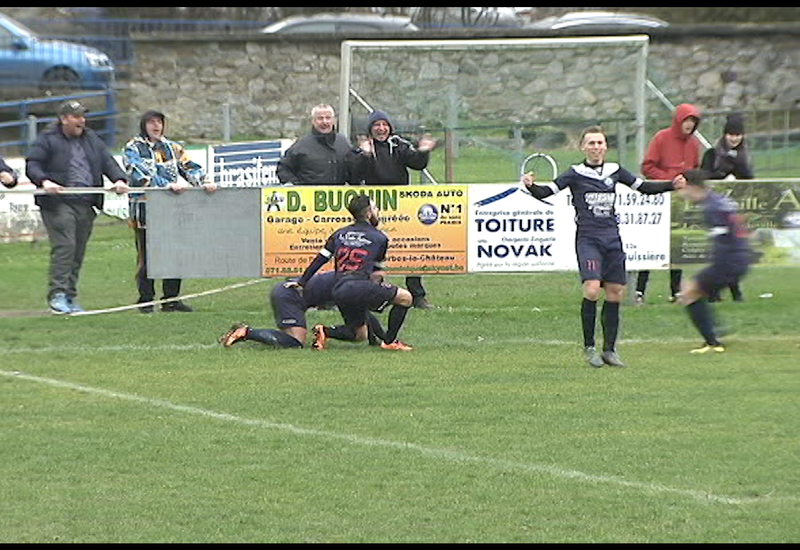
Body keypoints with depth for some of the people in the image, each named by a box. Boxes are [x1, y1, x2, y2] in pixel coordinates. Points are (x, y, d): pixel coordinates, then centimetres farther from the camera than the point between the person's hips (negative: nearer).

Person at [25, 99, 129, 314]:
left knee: (78, 251, 6)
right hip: (58, 204, -6)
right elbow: (32, 165, -3)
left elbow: (108, 162, 15)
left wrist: (119, 179, -4)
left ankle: (69, 297, 12)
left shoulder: (92, 139, 19)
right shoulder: (48, 140, 2)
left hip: (86, 205, 6)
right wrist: (44, 181, -22)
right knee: (64, 246, -17)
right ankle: (57, 295, -16)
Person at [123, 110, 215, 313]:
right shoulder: (133, 149, 1)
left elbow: (189, 167, 10)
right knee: (146, 256, -3)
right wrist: (168, 185, -26)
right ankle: (145, 300, 3)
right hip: (145, 210, -5)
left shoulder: (172, 148, 19)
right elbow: (142, 173, -15)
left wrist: (203, 182, -10)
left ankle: (171, 299, 11)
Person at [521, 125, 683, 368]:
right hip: (588, 238, -5)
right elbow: (547, 191, -8)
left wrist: (672, 185, 7)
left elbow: (644, 187, 19)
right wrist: (531, 186, -28)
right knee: (592, 290, -19)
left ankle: (609, 350, 15)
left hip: (612, 238, 5)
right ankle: (589, 347, -5)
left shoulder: (614, 171, 10)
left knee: (615, 292, 4)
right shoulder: (576, 174, -1)